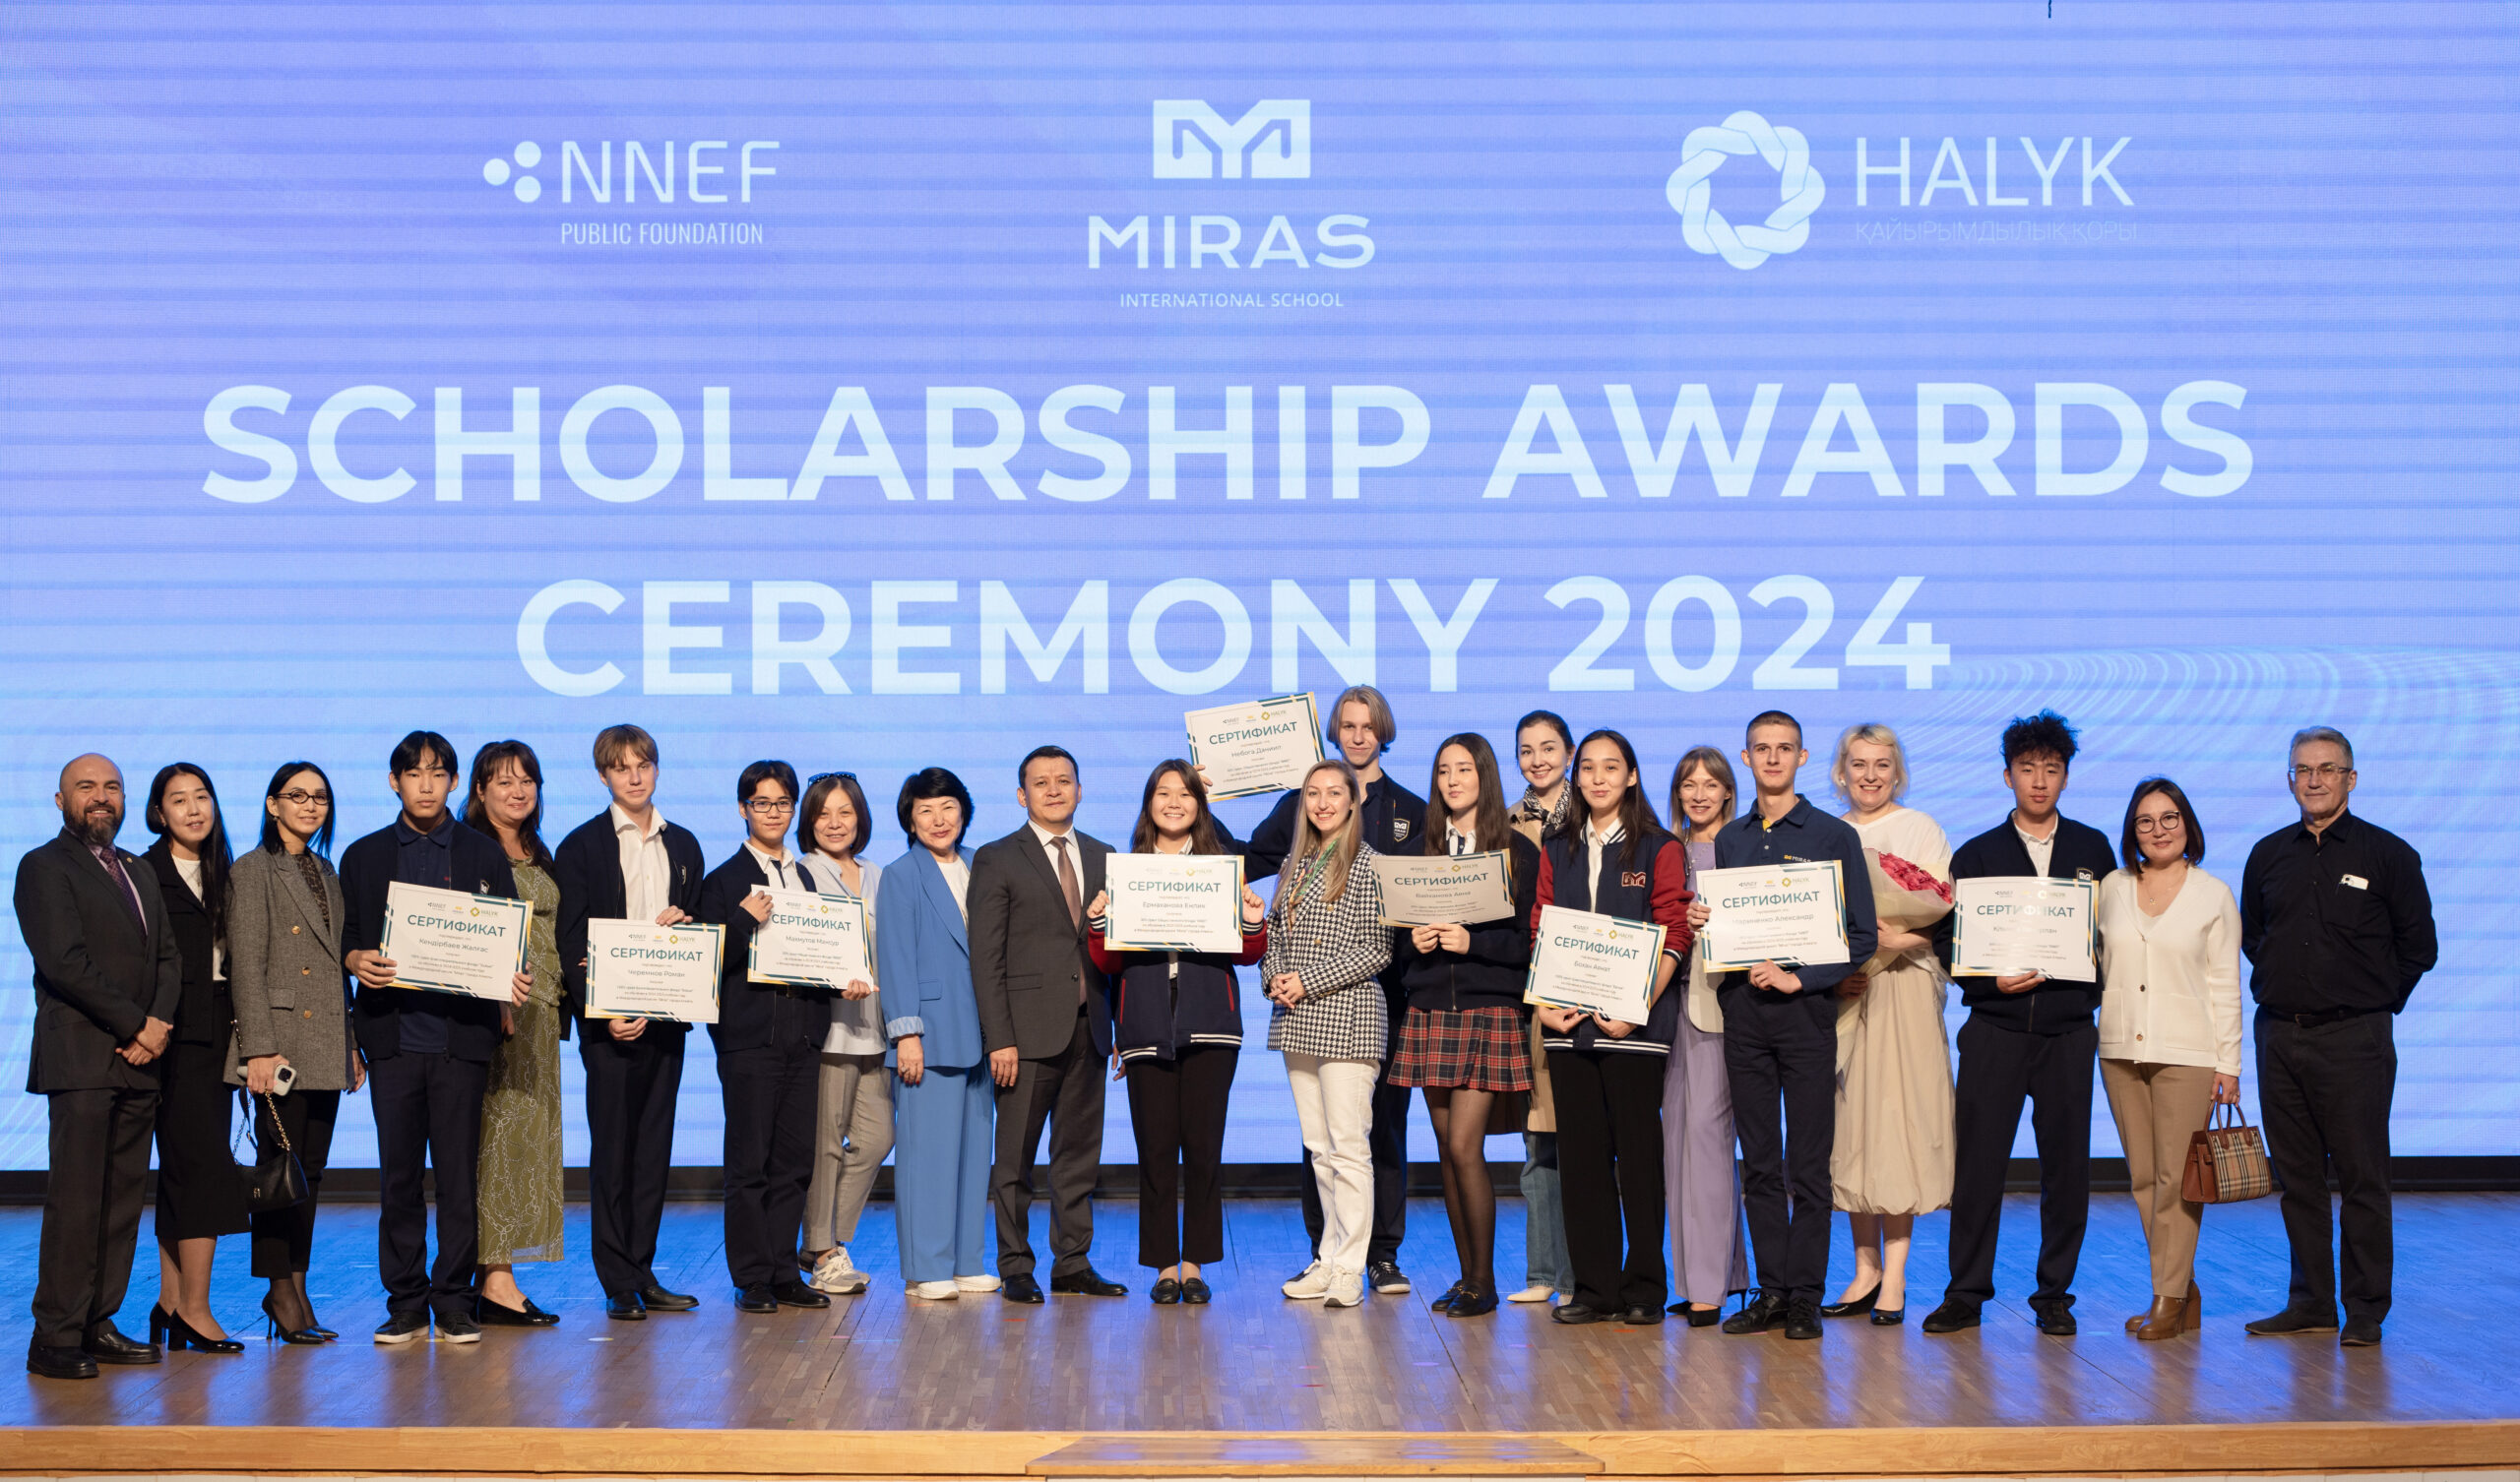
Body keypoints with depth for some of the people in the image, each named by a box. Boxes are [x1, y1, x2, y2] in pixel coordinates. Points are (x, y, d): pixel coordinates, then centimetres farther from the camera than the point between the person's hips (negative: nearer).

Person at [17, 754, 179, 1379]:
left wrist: (159, 1022, -3)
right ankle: (56, 1339, -5)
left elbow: (169, 956, 16)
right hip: (81, 1058, -7)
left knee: (123, 1198, 5)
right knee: (76, 1199, -8)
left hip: (138, 1057, 7)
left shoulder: (140, 873, 21)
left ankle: (97, 1324, 10)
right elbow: (65, 962, -11)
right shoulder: (44, 867, -2)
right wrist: (135, 1026, -10)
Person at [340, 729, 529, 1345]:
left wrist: (514, 977, -11)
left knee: (459, 1175, -1)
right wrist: (357, 960, -10)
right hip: (393, 1034, 1)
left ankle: (454, 1303, 7)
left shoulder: (485, 856, 11)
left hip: (461, 1034, -1)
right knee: (398, 1176, 2)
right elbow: (345, 935, 13)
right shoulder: (363, 857, 13)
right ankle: (405, 1303, 11)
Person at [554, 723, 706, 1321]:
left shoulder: (683, 845, 14)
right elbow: (571, 940, -4)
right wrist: (601, 1011, -14)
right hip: (607, 1017, -4)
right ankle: (618, 1283, 1)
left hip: (665, 1015, 4)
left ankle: (643, 1272, 13)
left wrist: (683, 925, -7)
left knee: (655, 1144, 6)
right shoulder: (581, 847, 1)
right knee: (612, 1146, -3)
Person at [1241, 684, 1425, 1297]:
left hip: (1385, 986, 0)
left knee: (1385, 1118, 0)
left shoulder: (1411, 811, 12)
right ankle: (1324, 1252, 8)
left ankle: (1383, 1253, 6)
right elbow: (1247, 864, 8)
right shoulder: (1302, 802, 11)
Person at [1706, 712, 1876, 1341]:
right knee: (1758, 1162, 6)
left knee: (1807, 1164, -2)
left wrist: (1798, 977, -13)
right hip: (1742, 1007, 4)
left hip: (1805, 1008, -4)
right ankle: (1771, 1290, 12)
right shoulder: (1729, 840, 14)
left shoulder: (1834, 837, 1)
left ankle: (1805, 1295, 3)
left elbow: (1860, 935, -3)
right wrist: (1700, 924, -3)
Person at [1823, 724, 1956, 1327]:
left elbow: (1948, 917, -3)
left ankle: (1894, 1277, -5)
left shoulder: (1921, 829, 4)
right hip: (1837, 991, 4)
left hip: (1903, 989, -4)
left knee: (1895, 1120, -8)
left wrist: (1899, 941, -19)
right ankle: (1865, 1270, 10)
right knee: (1849, 1124, 3)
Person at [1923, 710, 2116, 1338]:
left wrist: (2093, 987, -5)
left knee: (2066, 1164, 3)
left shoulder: (2093, 849, 11)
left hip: (2069, 1032, 1)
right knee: (1976, 1161, -4)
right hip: (1994, 1029, -1)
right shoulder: (1975, 856, 7)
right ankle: (1966, 1291, 5)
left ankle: (2054, 1292, 14)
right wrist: (1993, 981, -11)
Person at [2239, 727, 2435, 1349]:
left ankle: (2366, 1310, 4)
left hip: (2353, 1038, -4)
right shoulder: (2269, 855, 10)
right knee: (2297, 1175, 9)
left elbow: (2418, 946, 4)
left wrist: (2373, 999, 3)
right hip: (2279, 1035, 4)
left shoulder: (2387, 854, -1)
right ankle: (2310, 1302, 17)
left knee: (2361, 1179, -3)